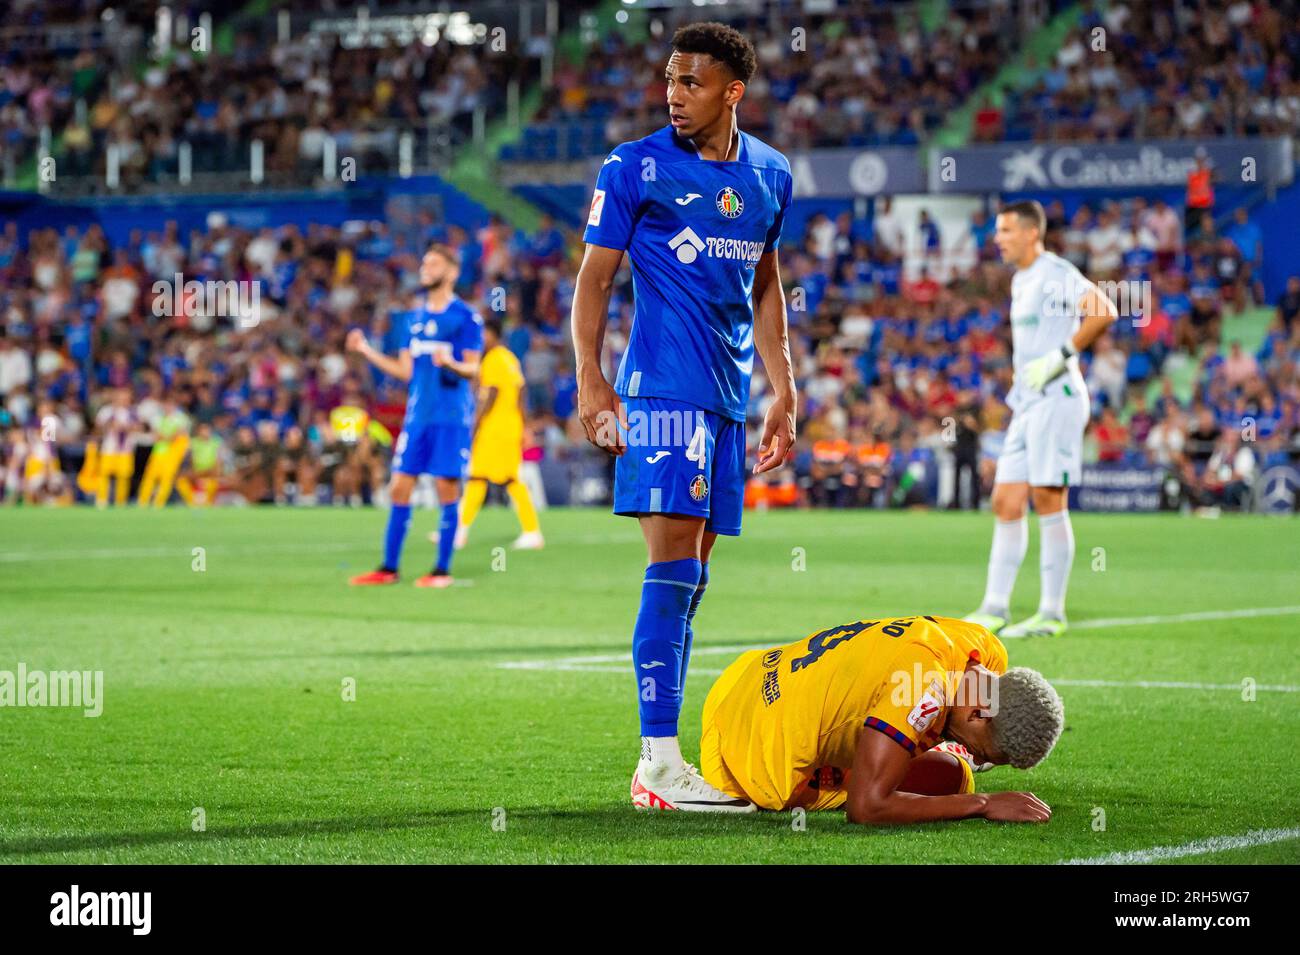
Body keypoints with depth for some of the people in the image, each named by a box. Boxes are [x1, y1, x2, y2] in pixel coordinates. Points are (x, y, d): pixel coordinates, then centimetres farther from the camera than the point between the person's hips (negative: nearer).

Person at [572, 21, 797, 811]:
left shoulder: (771, 174, 13)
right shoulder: (635, 168, -3)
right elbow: (596, 277, -1)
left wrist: (784, 391, 20)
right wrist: (590, 380, -12)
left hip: (728, 395, 6)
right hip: (663, 389, -6)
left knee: (690, 574, 7)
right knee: (675, 561, -14)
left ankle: (662, 759, 10)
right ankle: (659, 763, -16)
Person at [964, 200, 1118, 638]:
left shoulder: (1056, 273, -10)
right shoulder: (1020, 281, 19)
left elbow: (1104, 310, -24)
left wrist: (1061, 355, -23)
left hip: (1056, 399, -9)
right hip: (1027, 404, 9)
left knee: (1048, 501, -8)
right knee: (1006, 503, 6)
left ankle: (1052, 613, -4)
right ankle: (994, 609, 8)